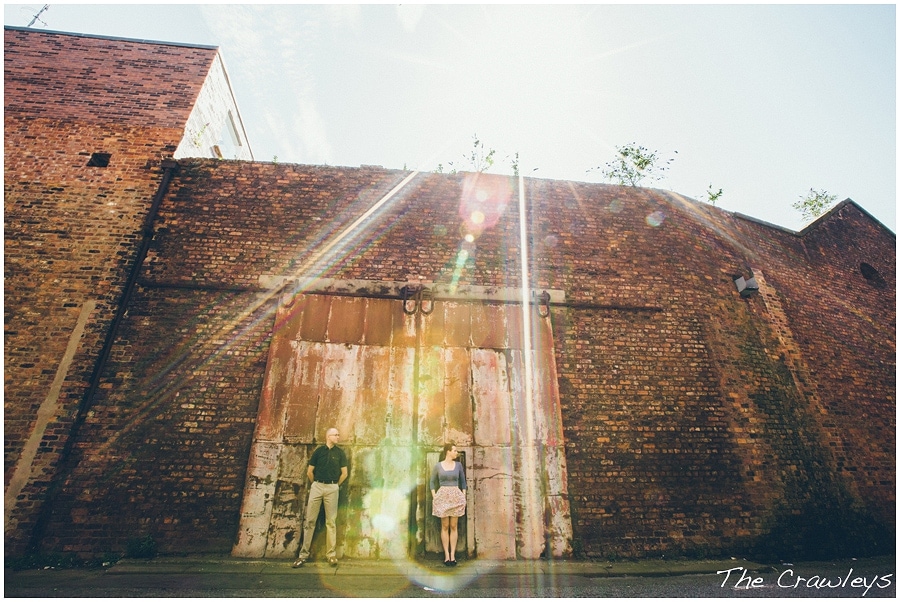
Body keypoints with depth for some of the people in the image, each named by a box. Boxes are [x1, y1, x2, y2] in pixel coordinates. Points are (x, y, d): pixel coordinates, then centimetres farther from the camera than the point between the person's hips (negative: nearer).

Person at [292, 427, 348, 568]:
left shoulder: (340, 453, 4)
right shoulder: (319, 451, 4)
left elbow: (344, 473, 7)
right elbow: (309, 472, 9)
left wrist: (335, 485, 9)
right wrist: (316, 484, 13)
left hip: (332, 488, 0)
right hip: (317, 487, 0)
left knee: (331, 522, 3)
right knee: (310, 521, 2)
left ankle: (331, 554, 9)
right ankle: (304, 554, 10)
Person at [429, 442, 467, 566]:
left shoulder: (458, 465, 4)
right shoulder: (438, 466, -1)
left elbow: (463, 481, 11)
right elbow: (432, 481, 7)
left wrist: (464, 496, 3)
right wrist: (434, 497, -1)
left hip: (456, 496, 1)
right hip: (443, 496, -1)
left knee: (454, 526, 4)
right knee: (445, 526, 3)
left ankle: (452, 555, 10)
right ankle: (446, 555, 10)